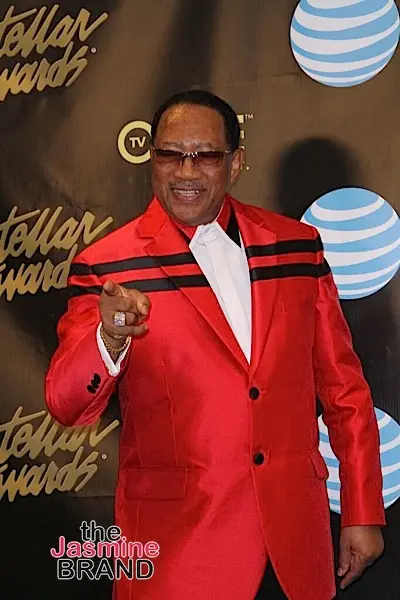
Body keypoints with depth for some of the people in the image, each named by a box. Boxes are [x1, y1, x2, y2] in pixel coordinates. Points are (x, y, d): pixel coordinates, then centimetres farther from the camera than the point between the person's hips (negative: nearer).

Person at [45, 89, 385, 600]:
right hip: (177, 547, -3)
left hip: (296, 538, 4)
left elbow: (342, 385, 8)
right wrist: (110, 339, -33)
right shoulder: (106, 267, -7)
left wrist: (363, 513, 7)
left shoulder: (298, 246, 3)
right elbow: (65, 406, -12)